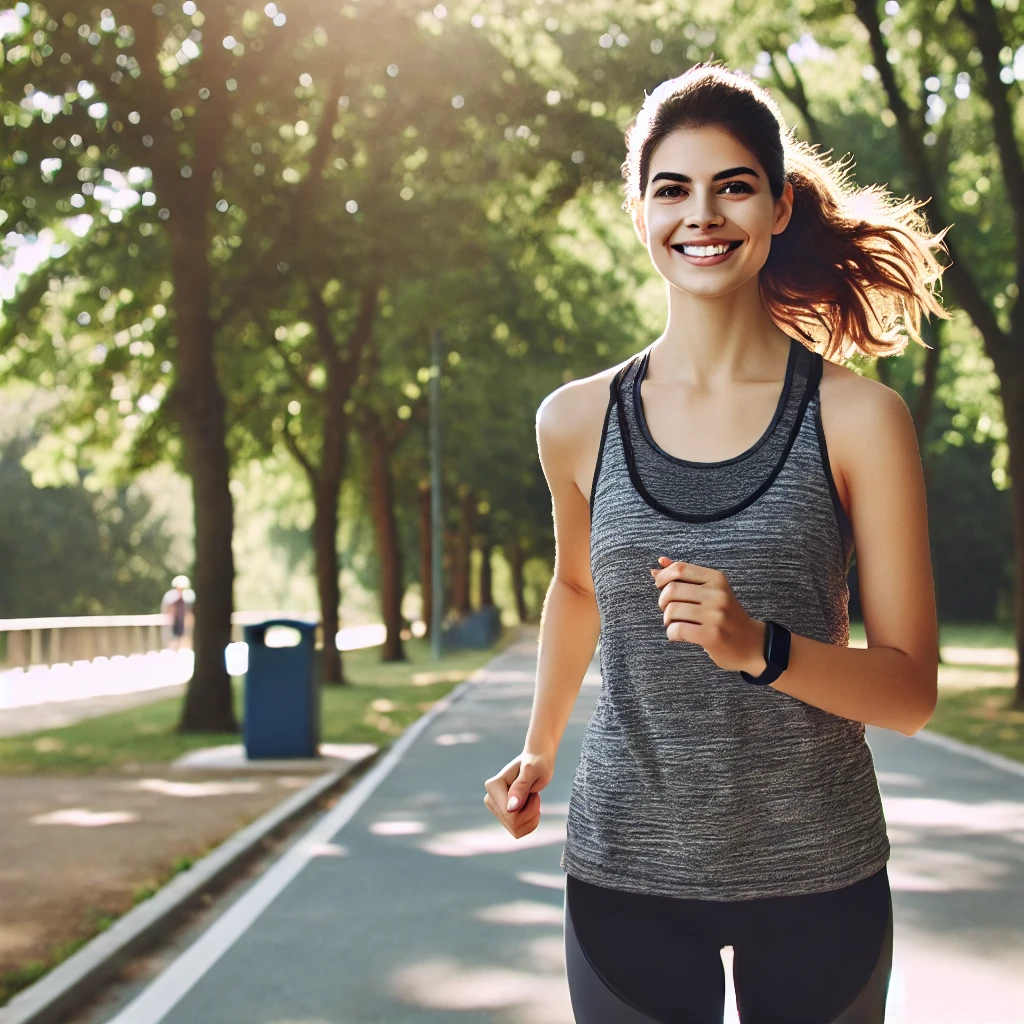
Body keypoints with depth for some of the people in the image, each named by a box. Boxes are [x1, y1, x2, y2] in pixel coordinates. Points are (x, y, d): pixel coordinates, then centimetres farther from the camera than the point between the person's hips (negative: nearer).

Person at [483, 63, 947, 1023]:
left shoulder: (860, 419, -8)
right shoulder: (577, 421, -2)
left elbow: (910, 692, -7)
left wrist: (761, 647, -23)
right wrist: (537, 751, 21)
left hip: (817, 876, -1)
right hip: (626, 871, 1)